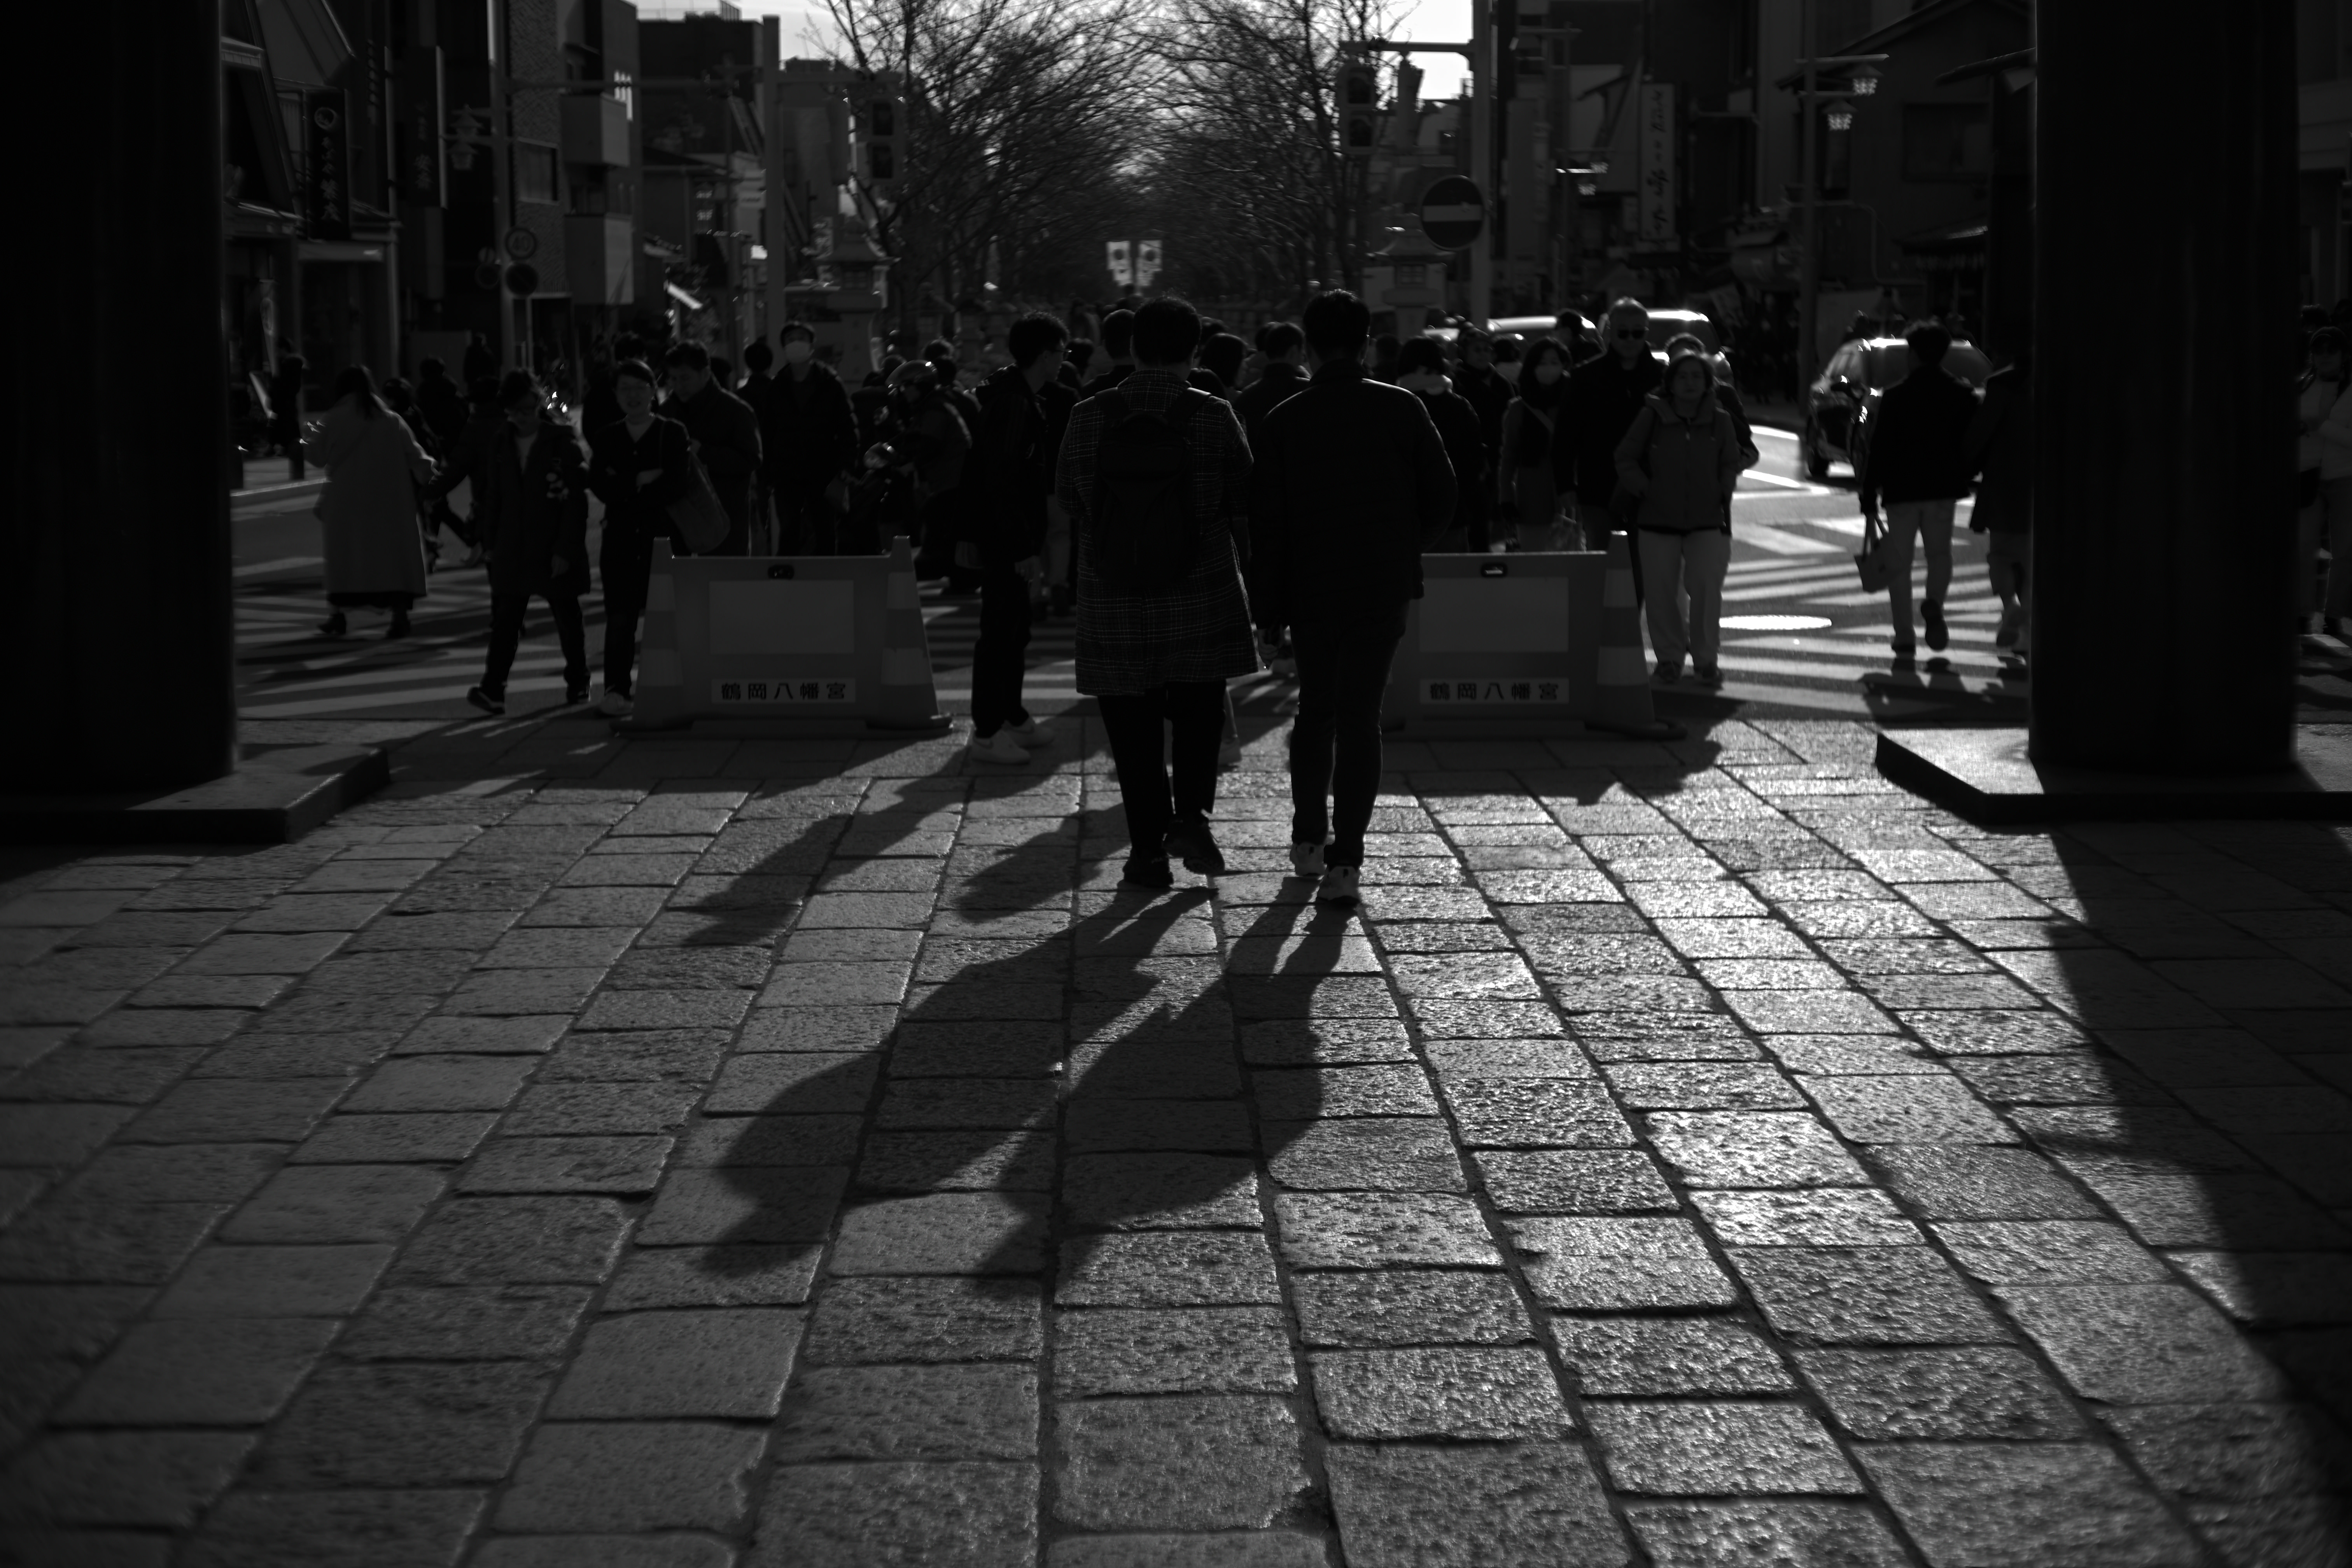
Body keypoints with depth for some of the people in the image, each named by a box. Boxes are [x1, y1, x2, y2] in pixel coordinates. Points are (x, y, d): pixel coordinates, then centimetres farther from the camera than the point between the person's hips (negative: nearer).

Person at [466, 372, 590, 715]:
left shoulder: (563, 442, -5)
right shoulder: (502, 445, 8)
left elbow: (577, 501, -8)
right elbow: (494, 496, 13)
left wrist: (566, 549, -13)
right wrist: (490, 541, 8)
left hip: (555, 549, -3)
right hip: (512, 549, 3)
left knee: (567, 619, 8)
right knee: (504, 619, -5)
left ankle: (578, 685, 21)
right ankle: (493, 690, -10)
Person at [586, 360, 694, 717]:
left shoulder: (674, 434, 2)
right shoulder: (605, 439, 10)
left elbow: (679, 485, -8)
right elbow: (601, 486, 0)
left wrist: (627, 489, -8)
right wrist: (642, 480, -13)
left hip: (665, 538, -2)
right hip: (622, 540, 2)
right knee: (620, 617, -5)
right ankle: (617, 689, -7)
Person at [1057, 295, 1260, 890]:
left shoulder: (1089, 418, -5)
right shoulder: (1213, 417, -9)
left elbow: (1067, 500, 4)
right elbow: (1245, 501, -3)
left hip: (1112, 601, 1)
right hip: (1201, 596, -1)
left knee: (1132, 726, 8)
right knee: (1198, 712, 17)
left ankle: (1148, 850, 7)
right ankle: (1191, 811, -2)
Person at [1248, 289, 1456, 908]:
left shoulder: (1286, 421, -5)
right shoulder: (1401, 409, -4)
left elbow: (1267, 521, -4)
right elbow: (1441, 498, -2)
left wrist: (1271, 602, 3)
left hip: (1312, 589, 0)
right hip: (1384, 588, 0)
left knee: (1315, 711, 18)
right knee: (1360, 717, 3)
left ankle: (1309, 839, 24)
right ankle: (1345, 860, -4)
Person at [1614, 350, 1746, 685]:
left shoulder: (1720, 420, 2)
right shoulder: (1652, 416, -2)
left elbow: (1732, 463, 12)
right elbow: (1625, 459, 4)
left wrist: (1720, 493, 0)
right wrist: (1645, 490, -3)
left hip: (1707, 520, 0)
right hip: (1658, 519, 0)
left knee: (1707, 587, -11)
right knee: (1661, 591, 3)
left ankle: (1706, 658, 2)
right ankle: (1670, 657, 18)